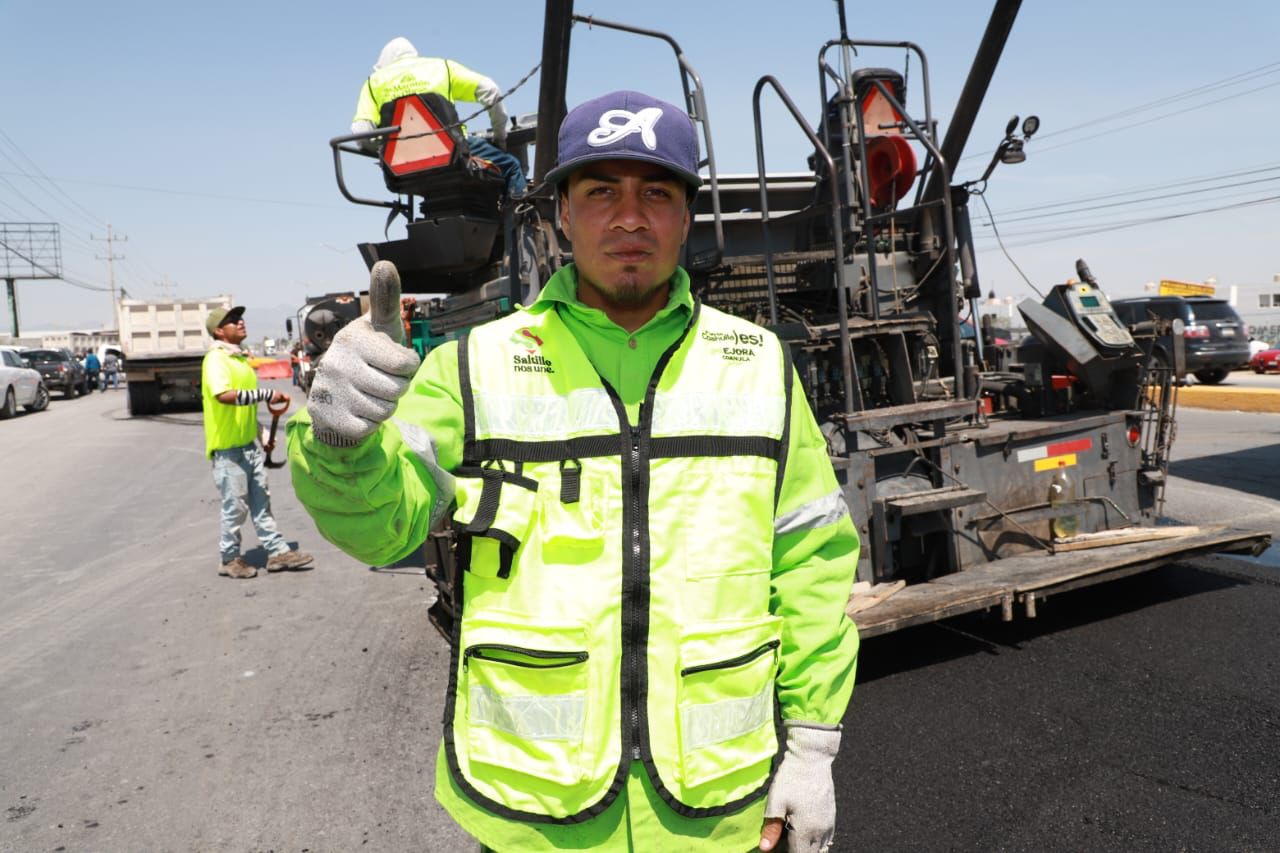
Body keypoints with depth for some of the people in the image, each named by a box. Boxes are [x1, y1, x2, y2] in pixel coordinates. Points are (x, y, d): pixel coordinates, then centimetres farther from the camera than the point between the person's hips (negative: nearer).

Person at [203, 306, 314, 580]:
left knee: (261, 501, 12)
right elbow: (224, 395, -31)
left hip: (250, 445, 9)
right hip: (228, 448, -8)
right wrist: (266, 394, -30)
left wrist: (262, 437, 23)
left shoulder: (242, 358, 15)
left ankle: (278, 551, 17)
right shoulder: (215, 359, -14)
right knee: (235, 507, 1)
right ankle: (229, 559, 16)